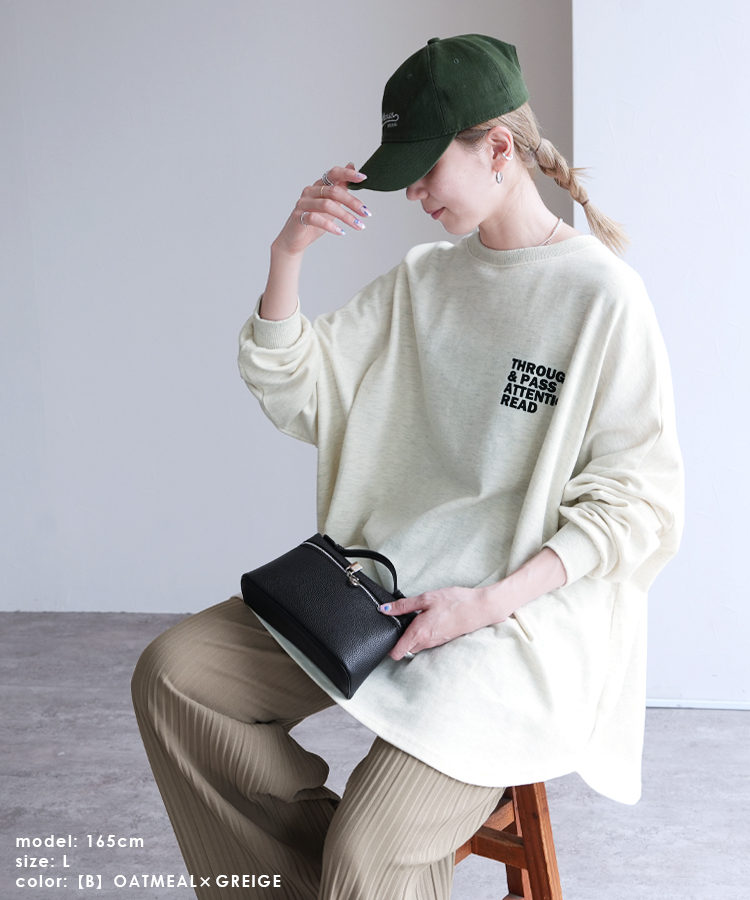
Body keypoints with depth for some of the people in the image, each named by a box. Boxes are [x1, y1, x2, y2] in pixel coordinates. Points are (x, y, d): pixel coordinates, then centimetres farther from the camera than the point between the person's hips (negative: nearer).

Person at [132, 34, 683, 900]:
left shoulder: (601, 293, -9)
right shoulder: (421, 279, 10)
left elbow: (640, 503, -9)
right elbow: (296, 397, 9)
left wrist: (491, 601, -19)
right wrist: (285, 256, -5)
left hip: (525, 611, -6)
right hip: (383, 582, 7)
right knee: (172, 673, -9)